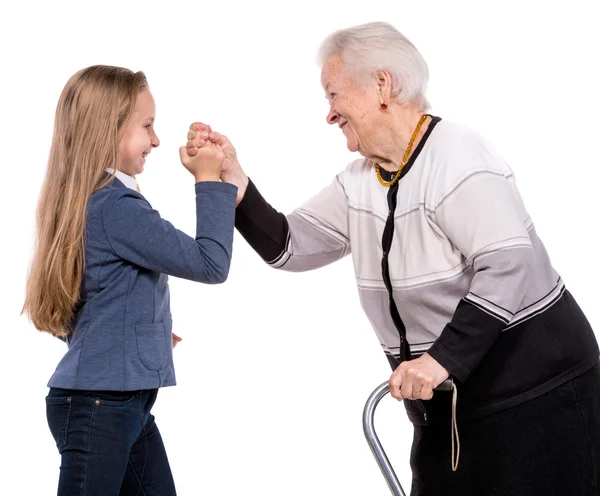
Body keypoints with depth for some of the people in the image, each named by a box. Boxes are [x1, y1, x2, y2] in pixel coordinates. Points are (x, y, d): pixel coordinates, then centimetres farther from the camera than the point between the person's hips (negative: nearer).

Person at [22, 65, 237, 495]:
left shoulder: (85, 201, 11)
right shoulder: (116, 206, -19)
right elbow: (211, 264, -18)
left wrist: (149, 331, 16)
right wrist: (209, 180, -10)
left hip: (127, 403, 10)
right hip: (99, 405, -10)